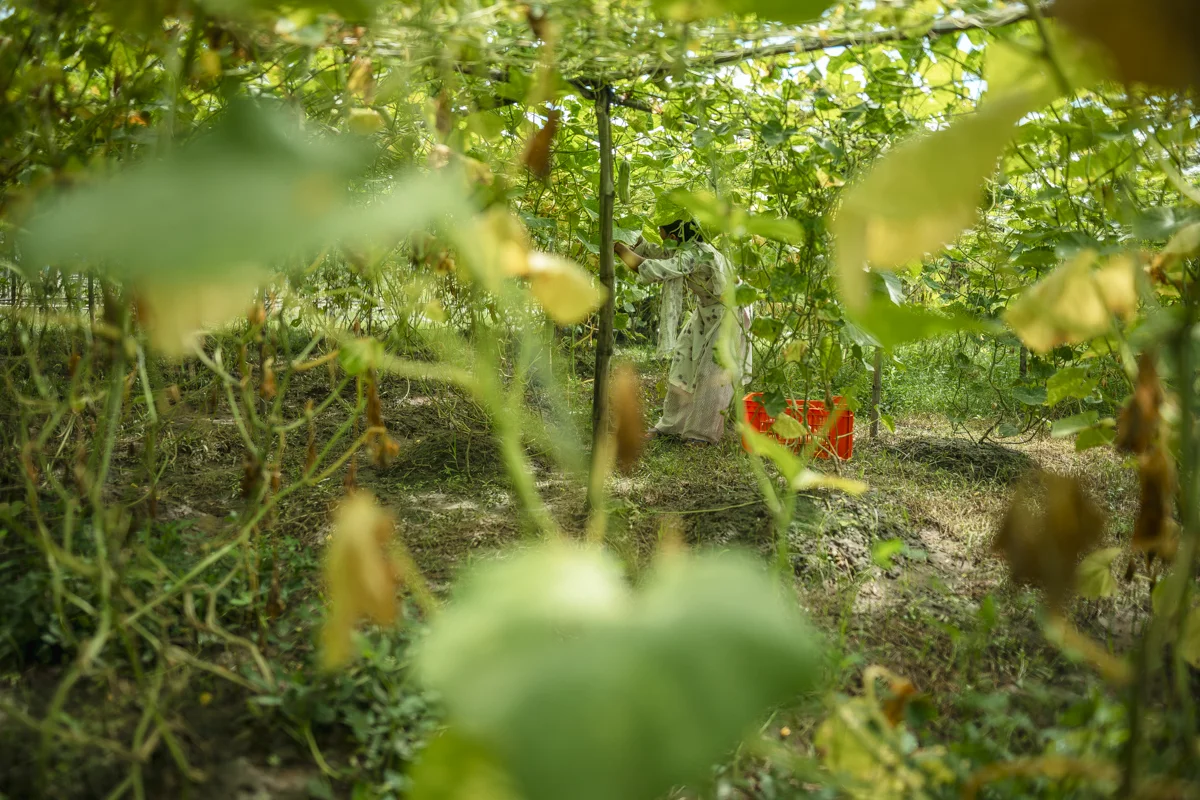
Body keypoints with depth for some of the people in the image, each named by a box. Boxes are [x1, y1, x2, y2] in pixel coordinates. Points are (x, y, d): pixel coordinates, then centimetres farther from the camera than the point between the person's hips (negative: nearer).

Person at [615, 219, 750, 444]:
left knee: (712, 375, -6)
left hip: (726, 316, -10)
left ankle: (703, 433, 6)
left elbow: (650, 270, -41)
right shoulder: (690, 248, -6)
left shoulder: (692, 255, -34)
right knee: (684, 364, 10)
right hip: (706, 313, 10)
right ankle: (673, 424, 20)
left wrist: (620, 248, -30)